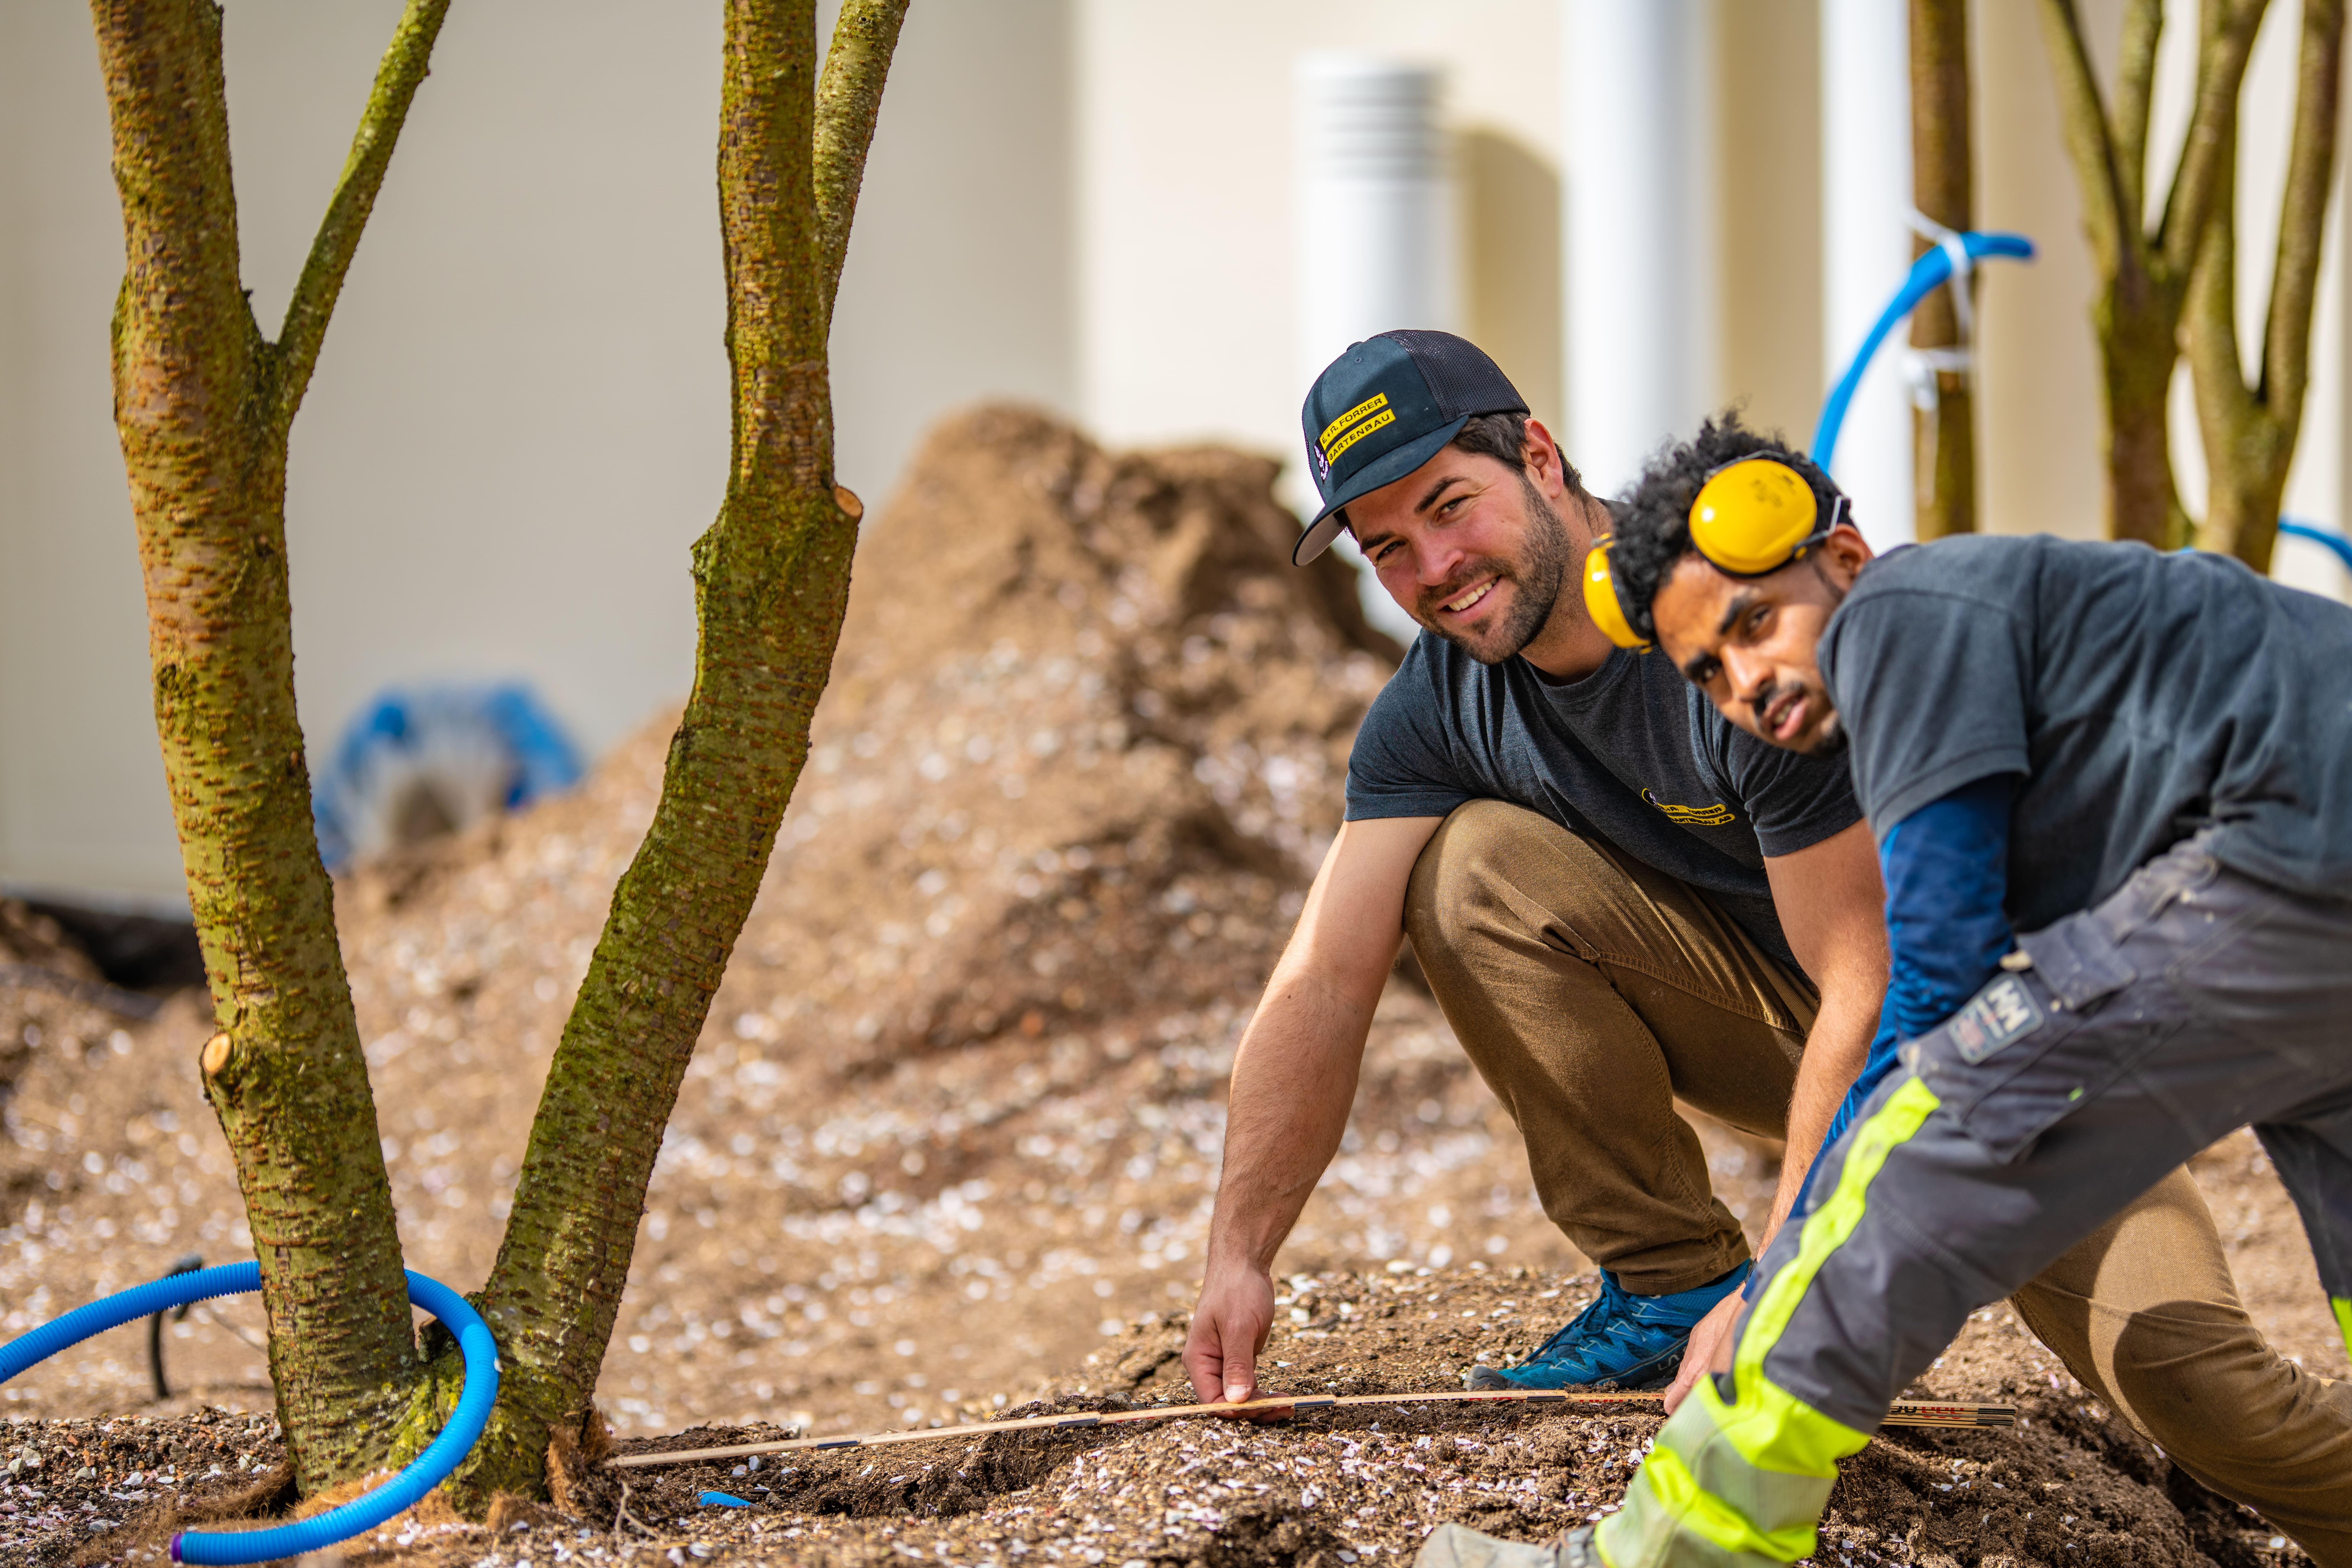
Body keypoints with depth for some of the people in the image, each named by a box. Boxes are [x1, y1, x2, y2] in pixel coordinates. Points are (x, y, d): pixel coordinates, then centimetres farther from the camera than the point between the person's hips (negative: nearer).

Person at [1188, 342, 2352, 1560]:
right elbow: (1324, 982, -8)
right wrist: (1239, 1254, -20)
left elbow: (1879, 988, -26)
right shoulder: (1437, 712, -5)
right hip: (1776, 1021, 5)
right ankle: (1668, 1280, -6)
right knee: (1474, 866, -17)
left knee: (2168, 1358, -29)